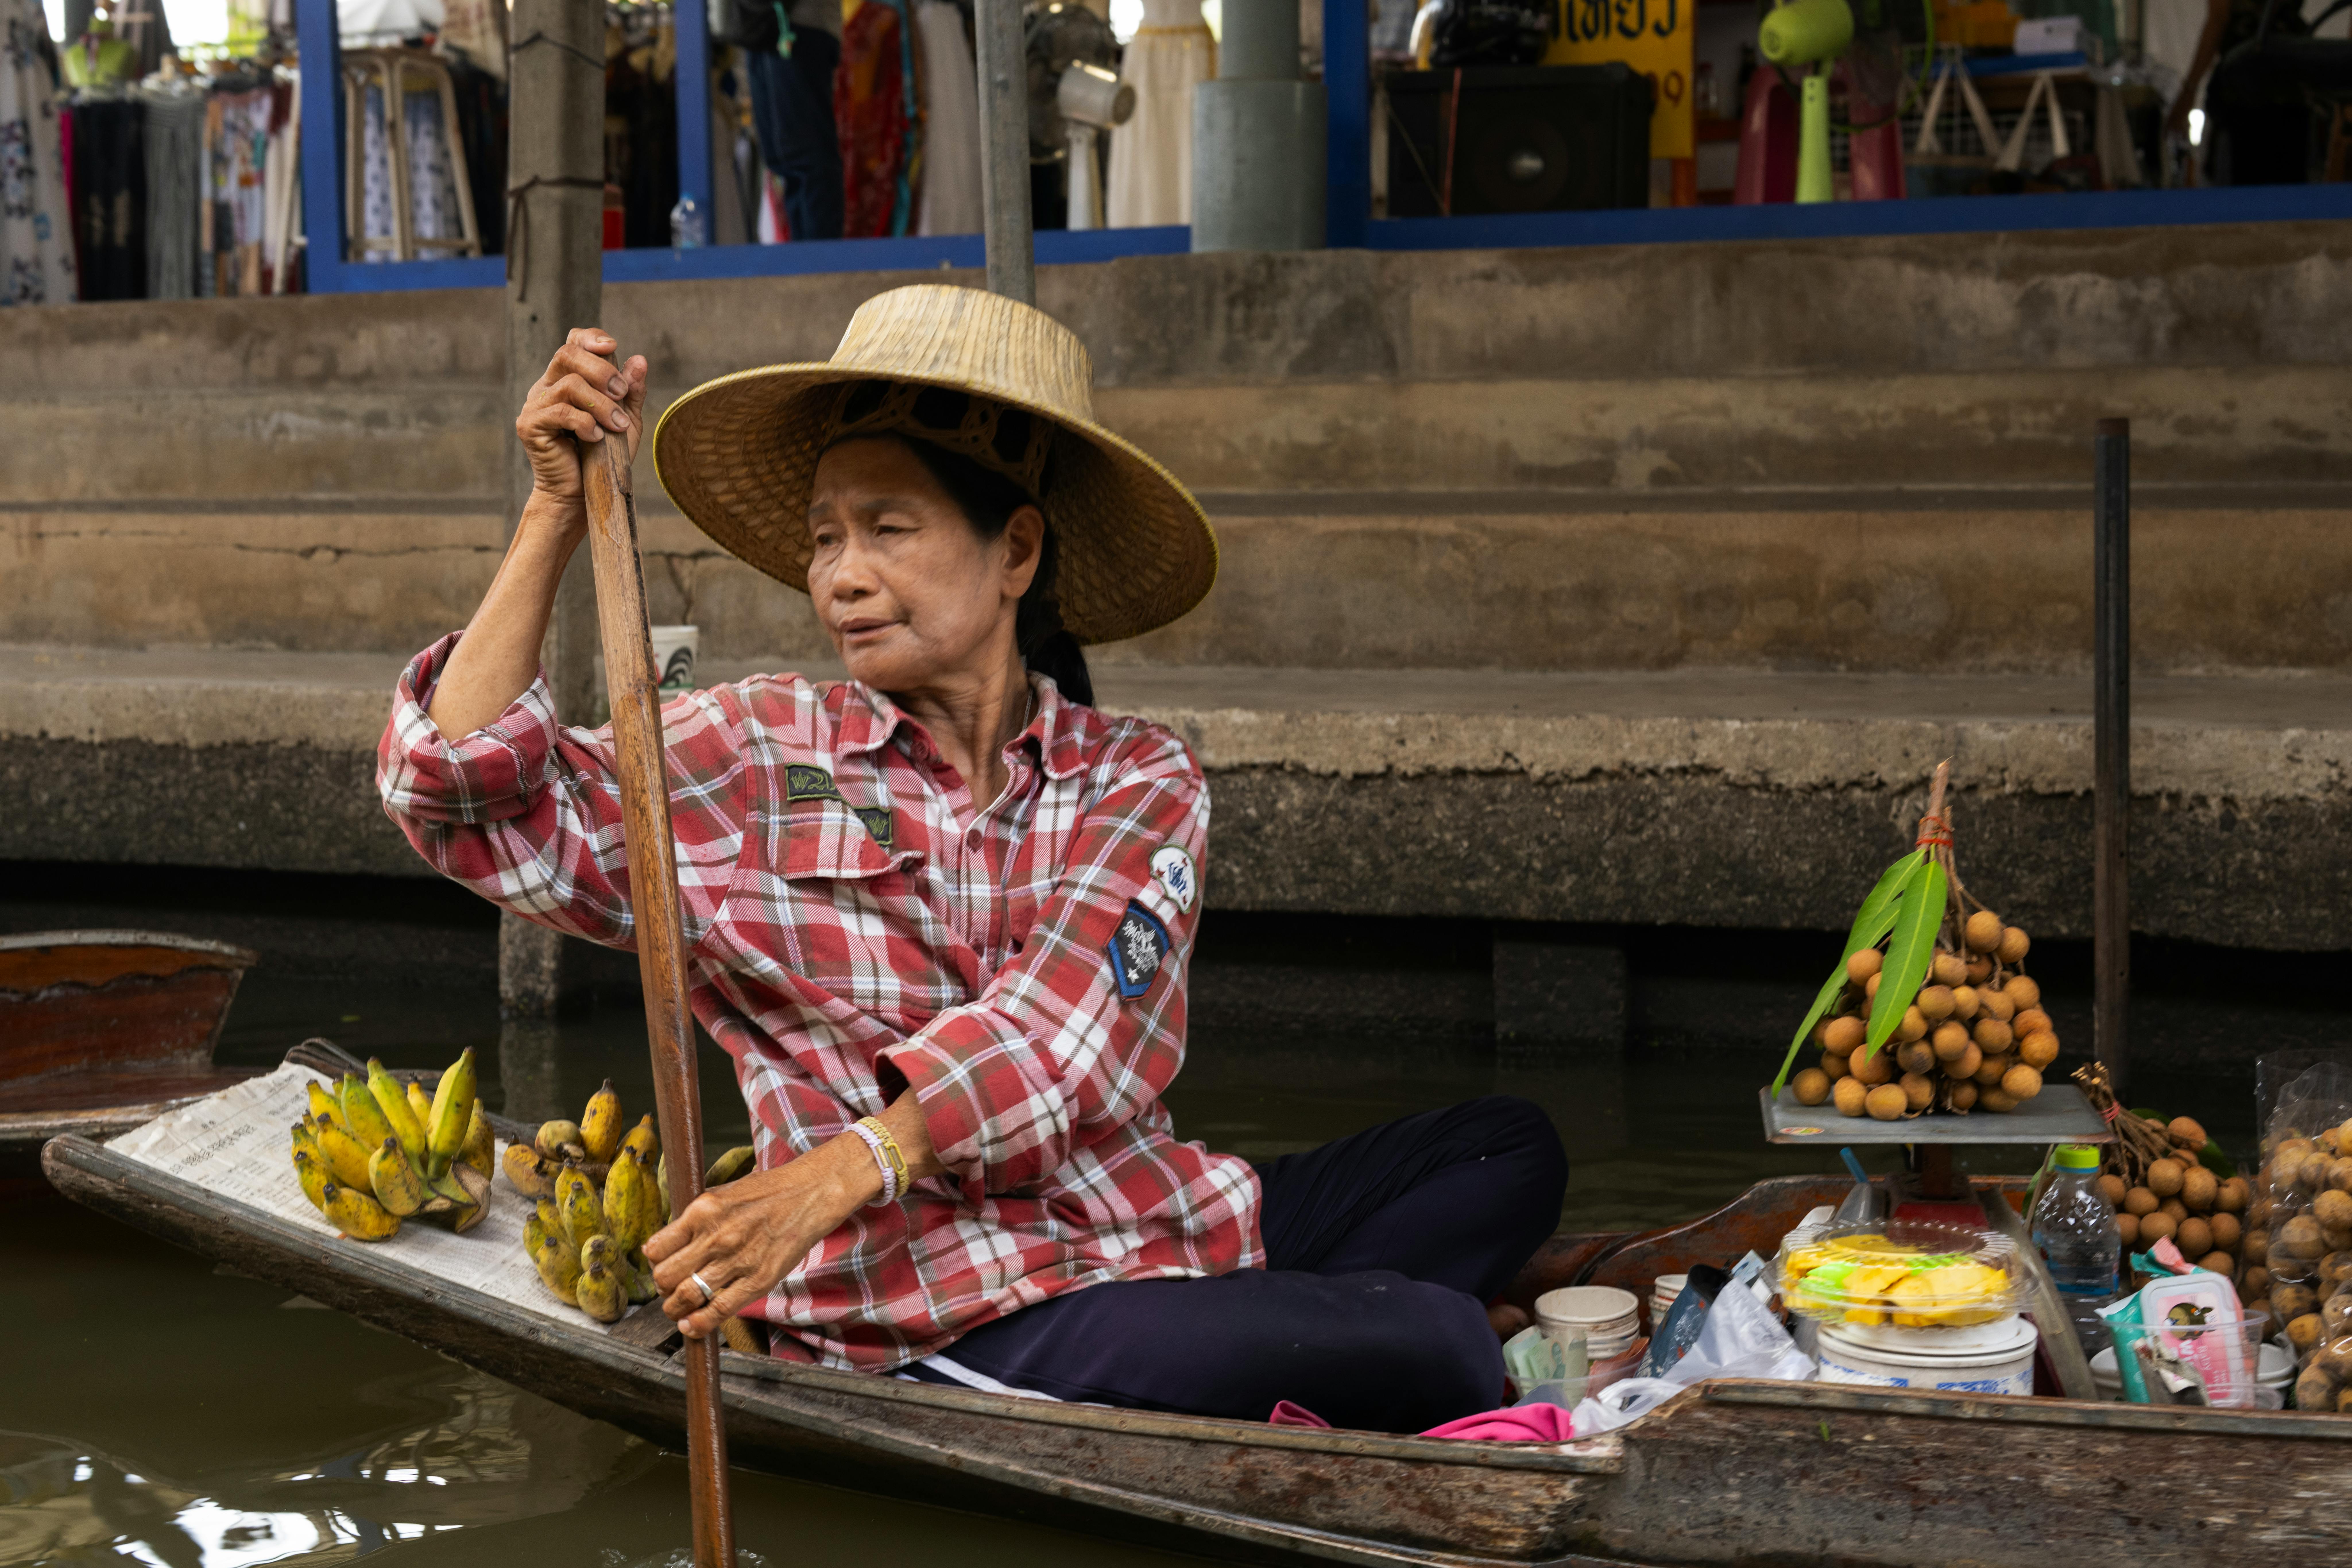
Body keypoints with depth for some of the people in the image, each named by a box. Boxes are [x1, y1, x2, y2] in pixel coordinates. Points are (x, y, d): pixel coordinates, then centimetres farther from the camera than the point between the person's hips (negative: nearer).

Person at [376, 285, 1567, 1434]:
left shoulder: (1139, 781, 7)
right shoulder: (755, 758, 4)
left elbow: (1067, 1030, -12)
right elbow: (465, 797, -7)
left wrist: (836, 1174, -28)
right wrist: (558, 512, -11)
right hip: (941, 1304, -5)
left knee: (1508, 1151, -6)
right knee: (1434, 1347, -24)